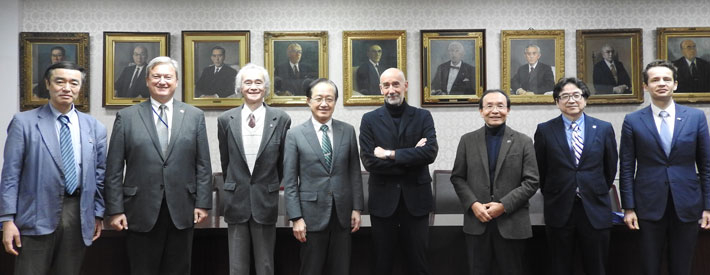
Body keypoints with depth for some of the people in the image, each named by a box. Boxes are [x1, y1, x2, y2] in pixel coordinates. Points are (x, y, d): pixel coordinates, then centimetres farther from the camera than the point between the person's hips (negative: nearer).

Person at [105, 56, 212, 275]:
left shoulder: (195, 116, 6)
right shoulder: (126, 117, 3)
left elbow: (203, 165, 4)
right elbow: (114, 169, 1)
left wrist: (203, 203, -1)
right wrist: (115, 209, -4)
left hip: (181, 211, 1)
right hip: (141, 213, -1)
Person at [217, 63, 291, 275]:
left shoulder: (281, 119, -4)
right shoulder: (226, 120, 0)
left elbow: (283, 161, 6)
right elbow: (225, 161, 11)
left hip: (266, 201, -1)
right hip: (236, 200, 1)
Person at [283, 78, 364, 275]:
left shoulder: (348, 131, 5)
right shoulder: (295, 135, -2)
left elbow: (354, 172, 8)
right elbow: (289, 181, -3)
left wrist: (357, 208, 4)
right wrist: (296, 218, -7)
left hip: (342, 214, 2)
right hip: (312, 214, -2)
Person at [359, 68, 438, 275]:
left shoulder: (423, 117, 3)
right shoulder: (369, 120, 1)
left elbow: (430, 152, -14)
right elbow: (369, 161, -10)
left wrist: (390, 154, -15)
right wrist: (412, 157, -12)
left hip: (416, 199, 0)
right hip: (383, 199, 0)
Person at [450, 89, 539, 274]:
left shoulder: (524, 142, 2)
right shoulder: (467, 140, 7)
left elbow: (531, 182, -3)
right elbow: (457, 177, 6)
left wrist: (504, 205, -12)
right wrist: (473, 204, -9)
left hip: (512, 224, -1)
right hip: (476, 222, 1)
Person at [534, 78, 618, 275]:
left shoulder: (604, 129, 3)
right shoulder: (544, 131, 0)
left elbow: (610, 167, 11)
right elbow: (540, 170, 7)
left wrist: (599, 192, 15)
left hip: (595, 209, 1)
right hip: (559, 210, -1)